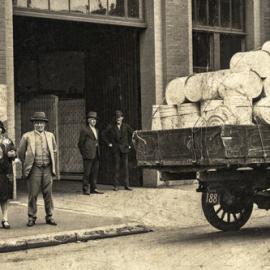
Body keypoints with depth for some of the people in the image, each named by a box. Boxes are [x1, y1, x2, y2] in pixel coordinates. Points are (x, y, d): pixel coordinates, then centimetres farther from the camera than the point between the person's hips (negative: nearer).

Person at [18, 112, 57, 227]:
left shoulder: (50, 135, 10)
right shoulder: (27, 136, 0)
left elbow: (54, 150, 23)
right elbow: (20, 152, 8)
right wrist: (26, 165, 9)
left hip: (47, 169, 3)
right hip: (34, 169, -3)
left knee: (48, 194, 6)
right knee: (33, 194, 0)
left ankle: (49, 217, 16)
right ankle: (32, 217, 10)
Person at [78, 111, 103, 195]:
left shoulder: (96, 130, 18)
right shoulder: (84, 130, -4)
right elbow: (80, 143, -3)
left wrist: (98, 153, 16)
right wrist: (83, 154, -5)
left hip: (96, 155, 7)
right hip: (88, 155, -7)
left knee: (95, 172, 7)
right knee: (87, 173, -5)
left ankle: (93, 188, 13)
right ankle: (85, 189, 0)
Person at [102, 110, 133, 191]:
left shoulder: (126, 126, 2)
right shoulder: (111, 127, 0)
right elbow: (103, 134, 9)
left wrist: (130, 144, 8)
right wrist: (108, 143, 3)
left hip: (124, 149, 1)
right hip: (116, 149, -1)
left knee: (125, 167, -1)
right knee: (116, 167, -1)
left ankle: (126, 185, 3)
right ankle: (116, 186, 3)